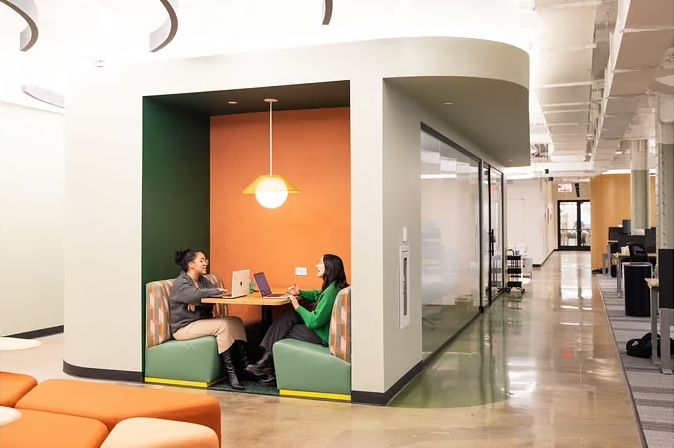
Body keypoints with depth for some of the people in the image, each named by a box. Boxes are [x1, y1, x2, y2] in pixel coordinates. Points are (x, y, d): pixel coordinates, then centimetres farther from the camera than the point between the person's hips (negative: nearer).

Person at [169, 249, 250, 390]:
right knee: (222, 325, -28)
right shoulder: (180, 283, -8)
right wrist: (215, 291, -19)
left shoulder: (203, 280, 15)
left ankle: (245, 365, -16)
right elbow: (195, 294, -30)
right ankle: (230, 372, -28)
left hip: (201, 322, 8)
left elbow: (217, 293, -3)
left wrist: (196, 301, -19)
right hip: (184, 328, -8)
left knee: (236, 321, -10)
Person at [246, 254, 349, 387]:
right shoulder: (333, 286, 5)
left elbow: (314, 321, -25)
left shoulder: (332, 291, -25)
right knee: (287, 319, 0)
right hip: (323, 327, 9)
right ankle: (266, 359, -4)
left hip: (323, 337, -9)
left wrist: (298, 307, -10)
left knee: (283, 332, 2)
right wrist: (300, 293, 11)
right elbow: (318, 295, 28)